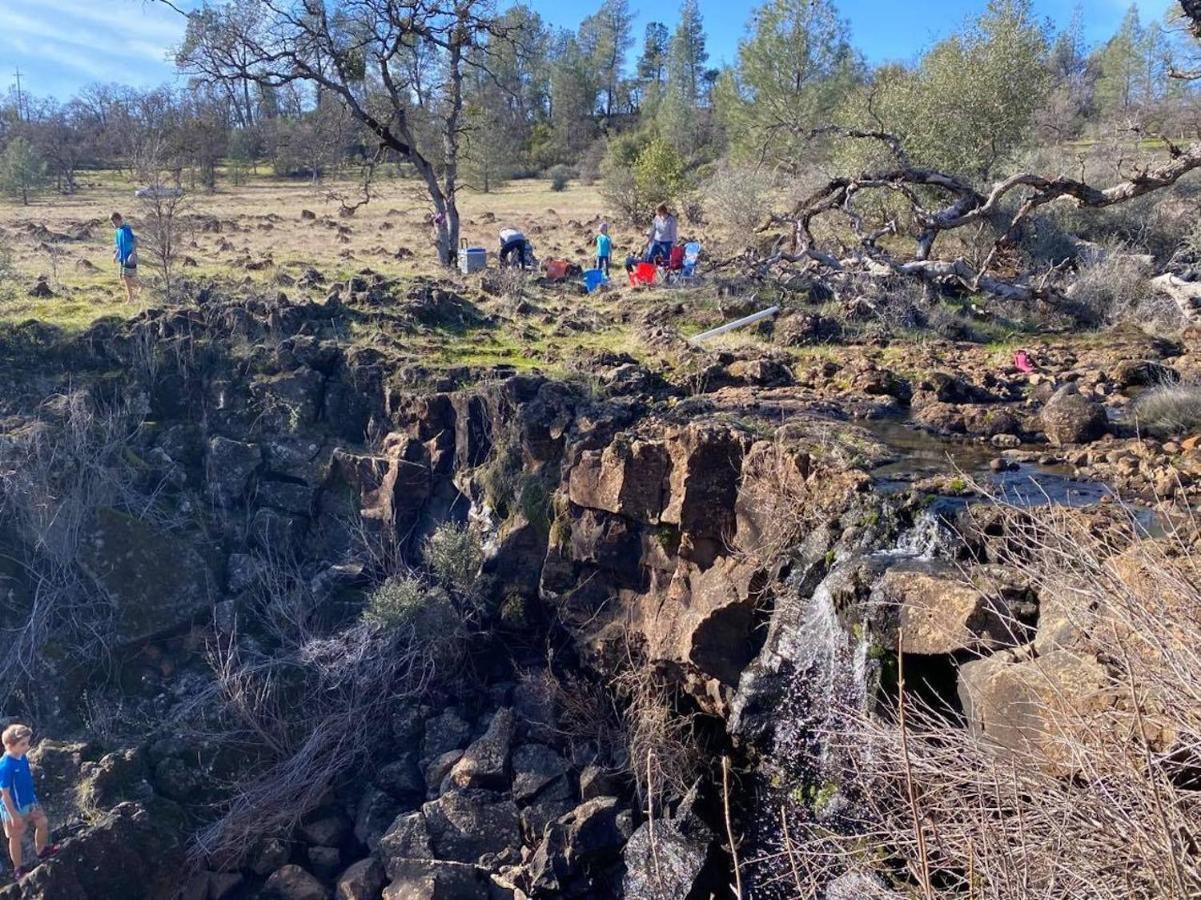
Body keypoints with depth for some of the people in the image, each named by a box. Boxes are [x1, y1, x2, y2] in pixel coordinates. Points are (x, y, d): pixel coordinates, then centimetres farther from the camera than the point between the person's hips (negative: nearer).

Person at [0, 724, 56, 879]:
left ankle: (42, 850, 43)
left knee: (43, 823, 18)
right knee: (16, 837, 12)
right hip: (14, 808, -7)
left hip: (30, 802, 7)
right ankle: (19, 868, 31)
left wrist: (33, 799, 18)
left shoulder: (22, 758, -7)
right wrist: (14, 815, -20)